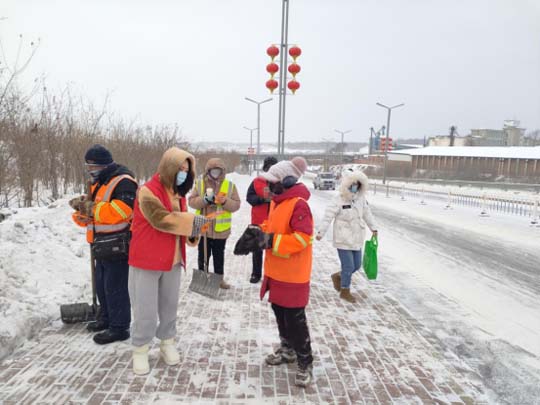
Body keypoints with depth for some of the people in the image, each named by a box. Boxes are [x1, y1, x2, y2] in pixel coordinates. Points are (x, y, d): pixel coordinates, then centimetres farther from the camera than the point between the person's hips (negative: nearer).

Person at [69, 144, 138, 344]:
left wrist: (91, 208, -24)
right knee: (101, 284, 20)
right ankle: (106, 318, 36)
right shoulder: (99, 183, 18)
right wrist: (82, 210, -6)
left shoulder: (123, 182, -15)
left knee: (115, 287, -3)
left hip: (118, 245, -10)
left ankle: (119, 327, 9)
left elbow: (121, 210, -30)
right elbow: (93, 213, 18)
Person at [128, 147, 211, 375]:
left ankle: (167, 343, 33)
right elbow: (162, 219, -27)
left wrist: (194, 232, -6)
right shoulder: (148, 191, -15)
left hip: (173, 260, 7)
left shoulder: (178, 193, 11)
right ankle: (140, 350, 21)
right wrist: (194, 221, -25)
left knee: (170, 305, 15)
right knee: (146, 309, 2)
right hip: (147, 260, -7)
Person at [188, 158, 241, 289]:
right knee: (203, 255, 14)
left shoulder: (230, 185, -3)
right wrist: (204, 200, -22)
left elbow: (236, 204, -5)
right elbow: (191, 201, -5)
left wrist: (225, 201, -23)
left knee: (219, 256, 17)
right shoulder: (200, 183, -2)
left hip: (221, 229, 0)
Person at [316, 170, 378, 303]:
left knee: (356, 265, 14)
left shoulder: (361, 199, 5)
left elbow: (367, 214, 18)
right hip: (343, 240, -7)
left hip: (357, 239, 7)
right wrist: (321, 232, -25)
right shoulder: (338, 200, -14)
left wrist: (373, 228, 24)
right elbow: (328, 217, -18)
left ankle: (338, 276, 39)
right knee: (348, 267, 0)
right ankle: (345, 291, 21)